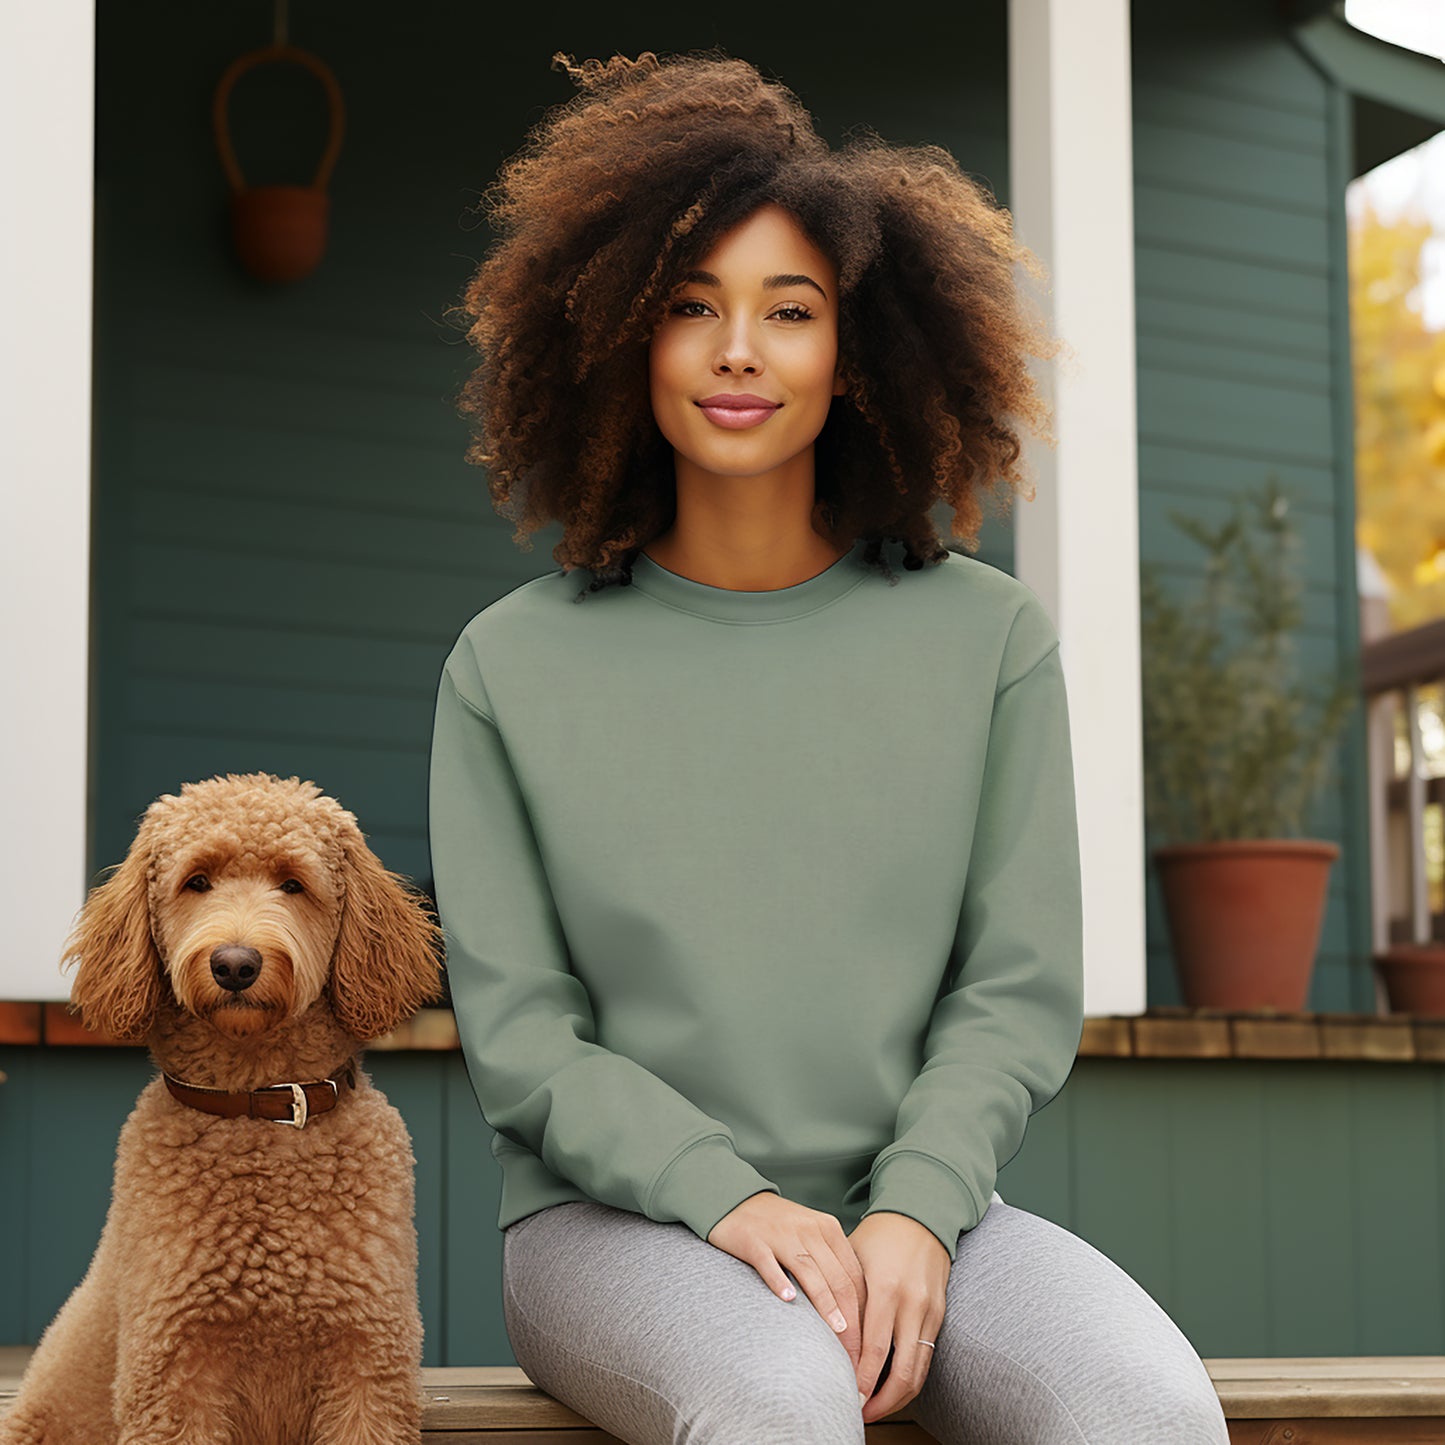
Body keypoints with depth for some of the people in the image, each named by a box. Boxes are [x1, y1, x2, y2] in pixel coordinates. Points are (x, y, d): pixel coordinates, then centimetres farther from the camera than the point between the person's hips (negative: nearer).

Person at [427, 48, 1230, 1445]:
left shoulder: (984, 636, 6)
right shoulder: (515, 664, 3)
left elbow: (1020, 990, 4)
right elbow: (517, 1028, 1)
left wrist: (914, 1212, -13)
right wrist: (732, 1200, -15)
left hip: (913, 1195, 2)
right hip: (615, 1213, -2)